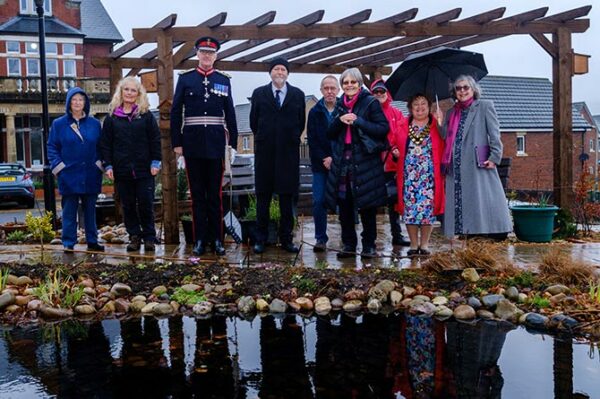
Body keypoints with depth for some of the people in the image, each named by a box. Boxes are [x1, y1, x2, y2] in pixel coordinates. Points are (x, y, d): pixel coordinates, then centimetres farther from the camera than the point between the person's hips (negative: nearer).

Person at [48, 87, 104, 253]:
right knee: (69, 211, 2)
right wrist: (58, 165, -6)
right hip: (69, 175, -2)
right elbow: (52, 147, 4)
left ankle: (92, 241, 18)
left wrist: (100, 164, -1)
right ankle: (69, 243, 8)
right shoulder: (59, 124, 2)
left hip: (91, 176, 2)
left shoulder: (95, 123, 7)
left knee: (90, 209, 10)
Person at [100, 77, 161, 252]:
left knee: (146, 204, 0)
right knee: (128, 205, 6)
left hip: (144, 169, -1)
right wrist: (108, 165, -1)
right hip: (122, 170, 2)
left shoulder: (146, 115, 4)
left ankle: (149, 237, 11)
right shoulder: (112, 116, 7)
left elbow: (155, 139, 2)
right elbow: (105, 143, 7)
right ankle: (134, 236, 15)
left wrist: (155, 162, -5)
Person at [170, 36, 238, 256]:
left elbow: (230, 114, 9)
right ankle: (200, 239, 12)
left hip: (216, 145, 1)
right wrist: (176, 143, -1)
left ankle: (217, 239, 12)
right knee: (197, 194, 5)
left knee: (215, 194, 5)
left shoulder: (223, 80, 8)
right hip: (192, 145, 0)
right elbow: (176, 113, 4)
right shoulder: (185, 79, 5)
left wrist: (233, 143, 4)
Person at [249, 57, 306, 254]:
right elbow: (253, 121, 10)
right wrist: (263, 139, 12)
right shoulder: (259, 93, 6)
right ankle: (260, 239, 10)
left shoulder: (298, 95, 6)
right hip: (265, 152, 0)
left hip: (289, 152, 0)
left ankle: (286, 238, 12)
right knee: (263, 196, 4)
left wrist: (291, 140, 9)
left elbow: (301, 122, 10)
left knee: (287, 197, 5)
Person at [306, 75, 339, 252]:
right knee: (319, 201, -2)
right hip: (320, 164, 2)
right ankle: (320, 239, 7)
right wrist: (323, 159, -8)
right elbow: (312, 140, 4)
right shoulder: (315, 112, 7)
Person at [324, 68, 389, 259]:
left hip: (365, 162, -5)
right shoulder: (340, 104, 15)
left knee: (367, 206, 0)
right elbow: (330, 134, 14)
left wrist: (358, 121, -15)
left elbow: (384, 128, -10)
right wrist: (340, 120, -6)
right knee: (344, 205, 6)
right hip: (343, 162, 5)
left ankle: (369, 246, 10)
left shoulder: (370, 103, -1)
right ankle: (348, 244, 16)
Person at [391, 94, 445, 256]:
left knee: (428, 206, -1)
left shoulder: (436, 126, 6)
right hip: (409, 174, 2)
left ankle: (424, 244, 10)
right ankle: (414, 244, 11)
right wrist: (394, 150, -2)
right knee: (409, 207, 1)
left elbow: (444, 148, 0)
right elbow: (393, 142, 18)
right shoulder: (403, 126, 12)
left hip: (429, 174, -2)